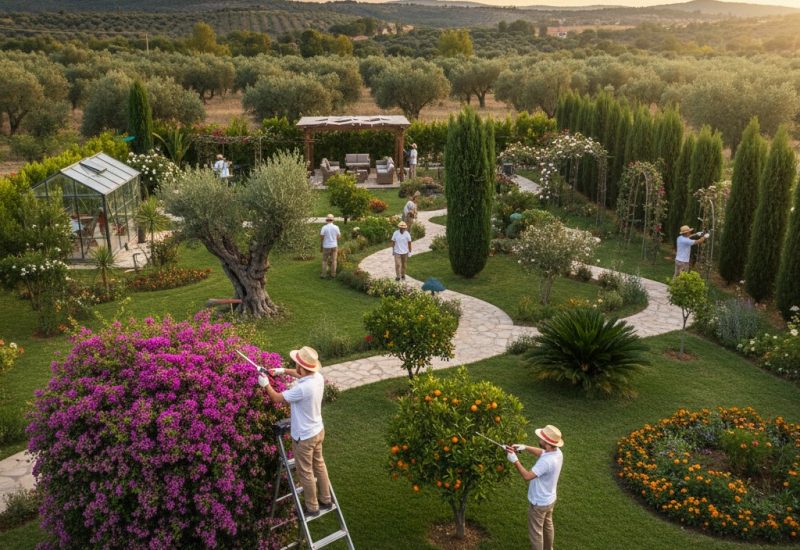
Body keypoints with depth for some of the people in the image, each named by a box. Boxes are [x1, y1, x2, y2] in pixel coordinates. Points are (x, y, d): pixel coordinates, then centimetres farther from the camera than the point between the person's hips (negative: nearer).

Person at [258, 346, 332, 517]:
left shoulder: (302, 389, -36)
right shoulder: (318, 377, -11)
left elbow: (276, 398, -19)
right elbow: (302, 375, 16)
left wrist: (266, 384, -2)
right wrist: (284, 371, 13)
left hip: (304, 437, -8)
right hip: (318, 431, 8)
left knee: (305, 473, 12)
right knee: (319, 465, 25)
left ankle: (312, 508, 29)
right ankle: (325, 500, 42)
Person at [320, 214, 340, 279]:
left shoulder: (324, 227, -13)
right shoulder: (336, 227, -6)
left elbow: (321, 238, -9)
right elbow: (338, 237, -1)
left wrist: (321, 247, 2)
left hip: (326, 247, -2)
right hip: (334, 246, 2)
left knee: (324, 261, 11)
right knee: (333, 261, 10)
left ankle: (323, 275, 10)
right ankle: (333, 275, 12)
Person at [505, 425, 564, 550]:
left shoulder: (546, 461, -39)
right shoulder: (557, 452, -11)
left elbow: (527, 476, -35)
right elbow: (541, 452, 9)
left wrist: (515, 460, -26)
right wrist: (525, 447, -2)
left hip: (539, 503, -9)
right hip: (550, 500, 9)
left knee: (535, 533, 12)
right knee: (547, 526, 30)